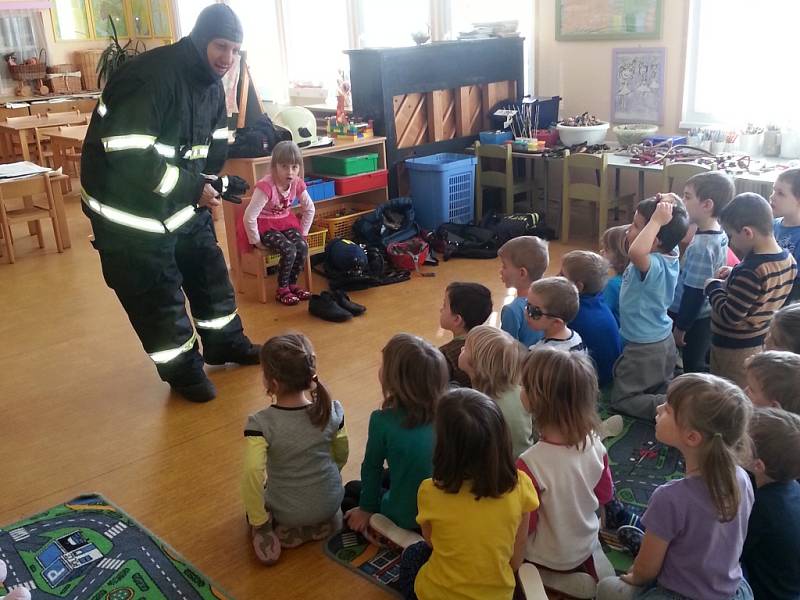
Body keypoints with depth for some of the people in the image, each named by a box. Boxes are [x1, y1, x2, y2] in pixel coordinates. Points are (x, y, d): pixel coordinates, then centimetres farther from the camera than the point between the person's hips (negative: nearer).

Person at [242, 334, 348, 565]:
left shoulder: (260, 424, -26)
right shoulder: (332, 411, -16)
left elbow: (252, 475, -31)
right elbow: (341, 456, -1)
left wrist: (258, 522, -15)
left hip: (286, 511, -3)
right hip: (330, 503, 3)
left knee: (253, 505, 31)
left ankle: (286, 532, 6)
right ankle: (322, 524, 12)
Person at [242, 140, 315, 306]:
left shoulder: (297, 183, -10)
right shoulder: (266, 186, -29)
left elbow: (309, 209, 6)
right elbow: (249, 216, -29)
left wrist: (303, 233, 3)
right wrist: (256, 241, -20)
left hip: (286, 222, 6)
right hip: (265, 225, -6)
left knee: (303, 246, -19)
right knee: (289, 250, -26)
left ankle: (292, 284, 1)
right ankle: (282, 290, -7)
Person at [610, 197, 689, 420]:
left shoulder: (654, 265, -32)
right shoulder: (669, 253, -7)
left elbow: (635, 252, -56)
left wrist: (657, 220, -43)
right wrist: (671, 207, -7)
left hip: (645, 348, -9)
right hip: (664, 341, 9)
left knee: (621, 401, 6)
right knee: (664, 391, 28)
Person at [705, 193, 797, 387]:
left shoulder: (750, 271, -30)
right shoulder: (789, 260, -2)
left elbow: (730, 316, -25)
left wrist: (713, 286, -11)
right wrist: (735, 276, 4)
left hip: (732, 349, -8)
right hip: (761, 342, 9)